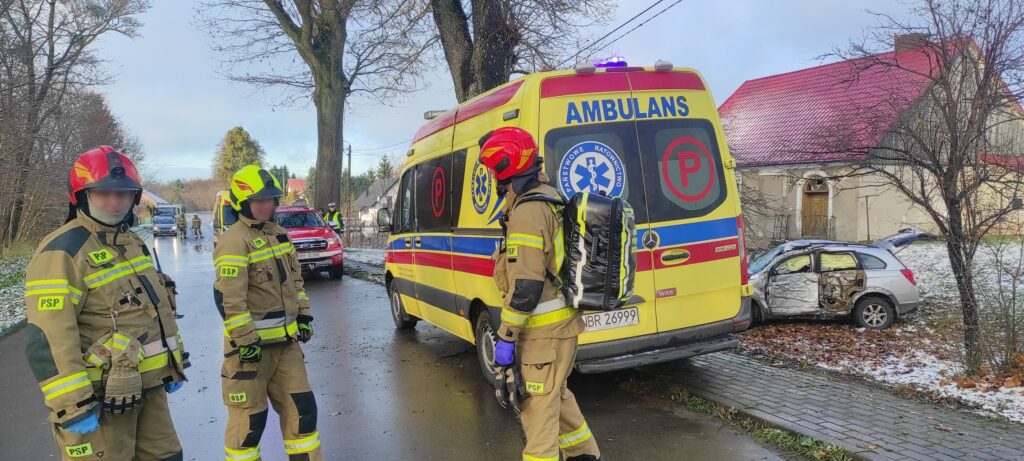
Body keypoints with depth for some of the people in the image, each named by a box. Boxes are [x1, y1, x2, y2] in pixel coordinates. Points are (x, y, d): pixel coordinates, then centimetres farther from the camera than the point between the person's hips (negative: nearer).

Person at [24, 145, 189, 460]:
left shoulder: (133, 243, 13)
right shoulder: (62, 252, -16)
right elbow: (47, 338, -22)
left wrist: (174, 364, 22)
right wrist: (72, 405, -24)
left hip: (149, 388, 9)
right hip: (101, 398, -8)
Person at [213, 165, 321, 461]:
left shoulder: (279, 234, 12)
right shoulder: (234, 242, -16)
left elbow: (295, 280, 20)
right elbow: (228, 299, -21)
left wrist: (303, 316, 14)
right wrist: (245, 342, -21)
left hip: (286, 341, 8)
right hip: (252, 344, -8)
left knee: (301, 407, 12)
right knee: (249, 418, 4)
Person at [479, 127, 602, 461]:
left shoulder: (527, 211, -22)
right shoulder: (549, 197, 10)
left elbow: (526, 285, -25)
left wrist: (505, 337, -19)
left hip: (544, 331, -10)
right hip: (563, 322, 10)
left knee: (538, 405, 0)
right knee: (555, 394, 24)